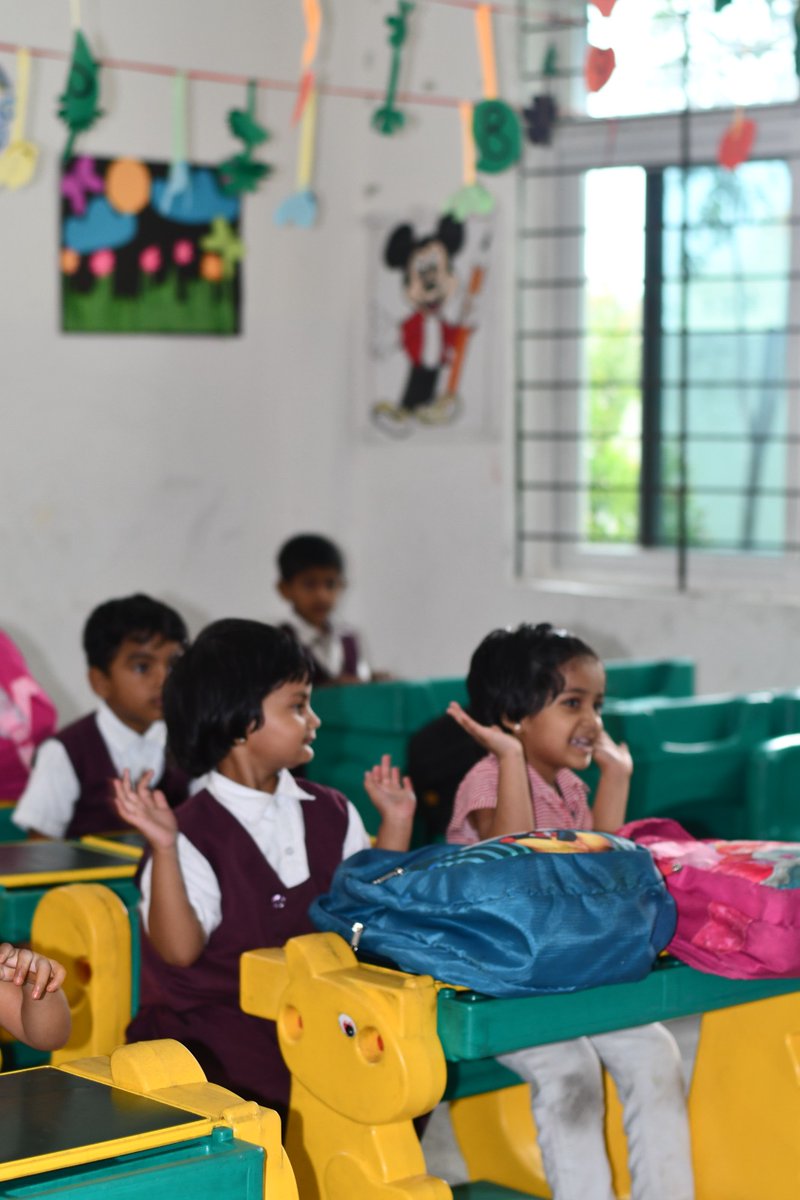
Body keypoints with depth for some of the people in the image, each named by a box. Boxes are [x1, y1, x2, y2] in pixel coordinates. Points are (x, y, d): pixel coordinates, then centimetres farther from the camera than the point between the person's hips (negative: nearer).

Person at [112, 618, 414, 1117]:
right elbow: (180, 949, -21)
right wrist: (164, 848, -31)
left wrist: (396, 821, 7)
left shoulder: (331, 812, 11)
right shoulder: (195, 834, -11)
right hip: (217, 1031, -6)